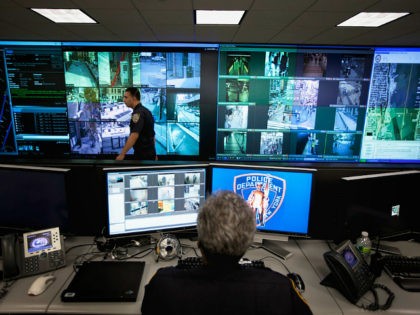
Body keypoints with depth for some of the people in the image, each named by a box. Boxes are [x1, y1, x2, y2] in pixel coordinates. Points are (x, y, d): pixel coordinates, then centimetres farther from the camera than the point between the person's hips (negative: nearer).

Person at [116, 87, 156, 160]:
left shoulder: (138, 113, -18)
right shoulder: (146, 111, 13)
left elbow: (134, 135, -29)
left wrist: (122, 154, -28)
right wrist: (153, 154, 23)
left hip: (143, 154, -9)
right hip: (149, 152, 9)